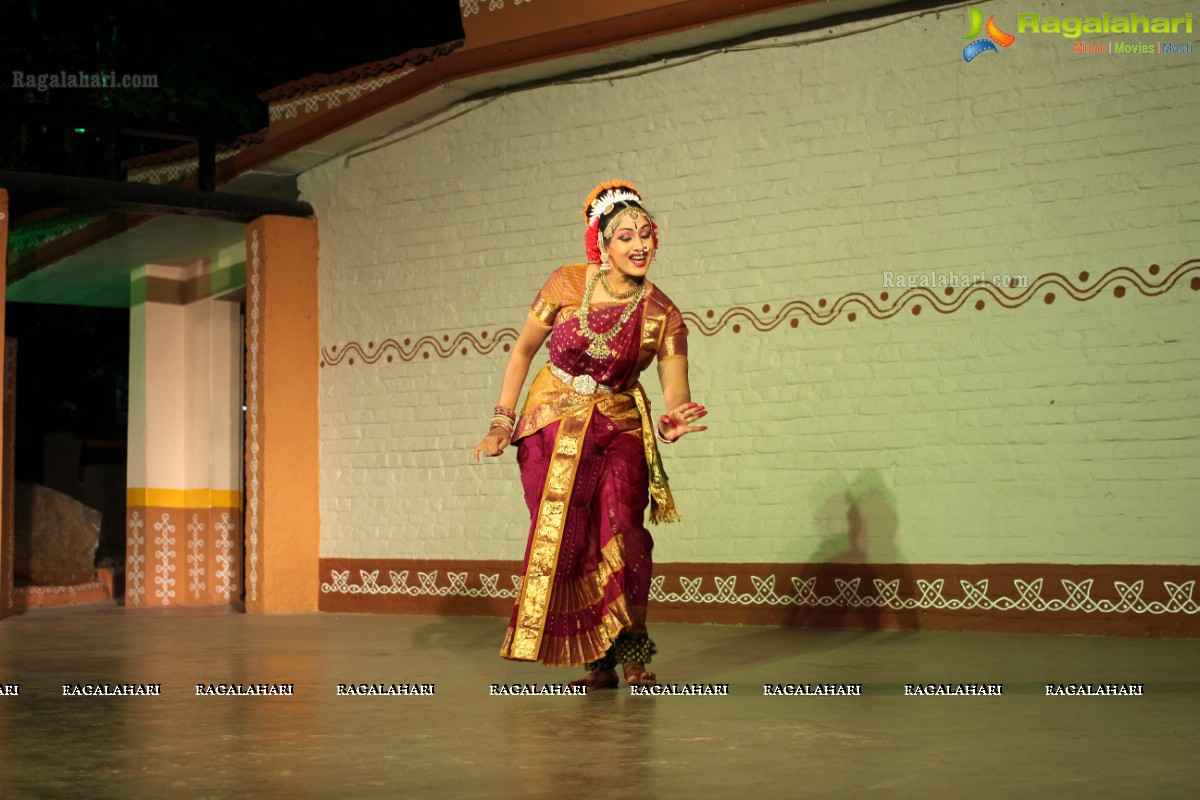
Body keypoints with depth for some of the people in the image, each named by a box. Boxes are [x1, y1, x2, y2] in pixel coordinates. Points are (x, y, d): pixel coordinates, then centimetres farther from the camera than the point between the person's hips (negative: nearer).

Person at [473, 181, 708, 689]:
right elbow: (523, 351, 2)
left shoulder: (662, 315, -10)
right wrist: (502, 423, -2)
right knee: (561, 538, -6)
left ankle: (634, 654, -7)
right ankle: (597, 661, 4)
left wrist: (671, 422, -41)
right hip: (551, 424, 1)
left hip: (619, 428, -1)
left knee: (622, 531, -19)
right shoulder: (567, 285, -10)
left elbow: (676, 390, -17)